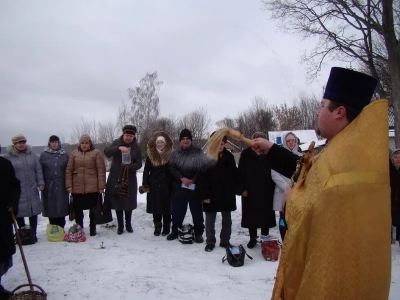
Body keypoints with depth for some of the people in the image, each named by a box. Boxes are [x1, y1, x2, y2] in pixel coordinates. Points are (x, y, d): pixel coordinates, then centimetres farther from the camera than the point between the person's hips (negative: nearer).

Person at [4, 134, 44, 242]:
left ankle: (33, 233, 21)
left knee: (33, 212, 8)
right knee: (19, 212, 6)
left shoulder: (32, 155, 6)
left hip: (32, 190, 2)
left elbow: (38, 170, 8)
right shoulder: (8, 157, -3)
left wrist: (40, 183, 1)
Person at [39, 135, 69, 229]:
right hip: (48, 185, 0)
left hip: (61, 185, 0)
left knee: (61, 206, 3)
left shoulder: (65, 155, 4)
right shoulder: (44, 155, 3)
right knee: (51, 206, 3)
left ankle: (61, 228, 13)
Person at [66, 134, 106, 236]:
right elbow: (68, 170, 5)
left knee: (93, 209, 8)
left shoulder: (96, 153, -3)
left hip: (92, 188, -3)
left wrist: (101, 186, -10)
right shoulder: (74, 153, 6)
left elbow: (101, 170, -6)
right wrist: (69, 185, -2)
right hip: (77, 188, 3)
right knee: (78, 210, 11)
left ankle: (93, 229, 22)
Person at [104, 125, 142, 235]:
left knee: (129, 202, 7)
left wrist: (129, 166, -26)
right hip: (115, 178, 0)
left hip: (130, 179, 0)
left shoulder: (136, 147, -2)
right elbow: (106, 152, -18)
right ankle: (120, 225, 18)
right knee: (117, 201, 5)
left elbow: (139, 164, -5)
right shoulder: (117, 143, -2)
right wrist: (119, 148, -35)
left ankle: (128, 224, 25)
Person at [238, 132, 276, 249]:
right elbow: (241, 172, -3)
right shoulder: (246, 153, -1)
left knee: (266, 215, 9)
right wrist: (243, 188, -9)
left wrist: (272, 187, -1)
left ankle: (265, 237, 23)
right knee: (251, 215, 7)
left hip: (266, 190, 1)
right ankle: (253, 238, 19)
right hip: (250, 190, -1)